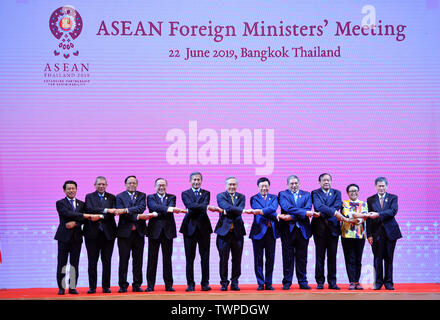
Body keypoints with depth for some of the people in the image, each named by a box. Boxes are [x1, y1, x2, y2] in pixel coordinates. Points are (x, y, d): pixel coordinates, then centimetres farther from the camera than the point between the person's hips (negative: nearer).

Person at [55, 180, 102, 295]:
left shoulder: (81, 204, 14)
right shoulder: (60, 203, 1)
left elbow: (83, 220, 5)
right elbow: (68, 214, -16)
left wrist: (75, 223, -17)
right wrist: (88, 215, -21)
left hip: (77, 237, 3)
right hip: (64, 236, -3)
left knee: (75, 263, 4)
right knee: (62, 263, -1)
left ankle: (72, 287, 8)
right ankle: (61, 288, 5)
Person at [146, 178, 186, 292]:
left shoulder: (171, 197, 12)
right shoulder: (150, 197, 7)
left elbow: (171, 208, -9)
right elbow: (155, 207, -15)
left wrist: (158, 214, -23)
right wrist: (169, 209, -29)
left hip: (167, 231, 1)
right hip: (154, 231, -1)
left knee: (167, 258, 4)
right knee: (152, 258, 0)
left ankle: (168, 285, 8)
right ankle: (150, 285, 5)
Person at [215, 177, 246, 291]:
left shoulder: (241, 197, 13)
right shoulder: (220, 196, 4)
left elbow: (239, 211, -5)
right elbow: (227, 207, -15)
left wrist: (227, 212, -12)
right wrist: (240, 210, -15)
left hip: (237, 231, 3)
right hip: (224, 230, -2)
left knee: (237, 259, 4)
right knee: (223, 258, -1)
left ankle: (235, 283, 13)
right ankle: (224, 282, 8)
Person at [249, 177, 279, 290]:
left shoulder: (274, 198, 13)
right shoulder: (254, 198, 5)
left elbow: (273, 208, -8)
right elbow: (258, 211, -11)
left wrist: (261, 211, -22)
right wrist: (276, 216, -15)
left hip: (271, 231, 2)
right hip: (258, 231, -2)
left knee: (270, 258, 3)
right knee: (258, 258, 0)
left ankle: (268, 283, 10)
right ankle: (260, 283, 6)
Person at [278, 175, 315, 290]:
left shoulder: (306, 195, 12)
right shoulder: (283, 194, 5)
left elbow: (308, 209, -4)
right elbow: (288, 208, -12)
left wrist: (292, 217, -16)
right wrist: (304, 213, -20)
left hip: (302, 229, 2)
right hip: (288, 230, -2)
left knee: (302, 257, 5)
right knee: (287, 257, 1)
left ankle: (303, 282, 11)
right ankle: (287, 282, 6)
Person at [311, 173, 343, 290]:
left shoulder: (336, 193, 12)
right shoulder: (315, 193, 5)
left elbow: (337, 206, -4)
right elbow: (319, 206, -13)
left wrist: (321, 214, -15)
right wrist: (333, 212, -25)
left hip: (333, 228, 2)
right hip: (320, 228, -2)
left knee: (332, 257, 3)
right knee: (320, 256, 1)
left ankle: (332, 282, 7)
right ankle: (320, 282, 6)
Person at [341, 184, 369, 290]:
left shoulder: (363, 204, 12)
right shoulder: (344, 203, 8)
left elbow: (363, 217, -3)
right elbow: (347, 214, -8)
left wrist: (352, 218, -19)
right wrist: (361, 215, -15)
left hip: (360, 235, 2)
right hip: (347, 234, -2)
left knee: (358, 259, 4)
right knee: (350, 259, -3)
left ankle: (357, 282, 11)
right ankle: (352, 282, -1)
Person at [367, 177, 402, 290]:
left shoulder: (393, 198, 6)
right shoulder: (370, 200, 9)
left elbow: (393, 211, -12)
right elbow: (368, 218, 4)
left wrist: (378, 214, -22)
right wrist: (369, 235, -3)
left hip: (390, 232, 0)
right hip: (376, 233, 1)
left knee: (389, 258, 3)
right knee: (378, 258, 1)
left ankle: (388, 282, 10)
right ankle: (378, 282, 10)